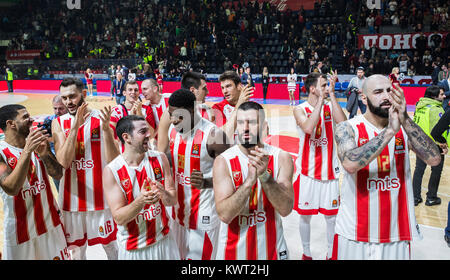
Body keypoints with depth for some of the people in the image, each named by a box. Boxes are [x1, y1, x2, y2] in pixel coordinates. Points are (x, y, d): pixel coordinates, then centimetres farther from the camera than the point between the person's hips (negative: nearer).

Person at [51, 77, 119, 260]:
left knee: (111, 246, 12)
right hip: (72, 196, 2)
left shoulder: (101, 118, -7)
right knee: (76, 248, 17)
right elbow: (64, 162, -16)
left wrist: (106, 128, -27)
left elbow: (113, 161, -15)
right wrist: (75, 127, -23)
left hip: (100, 195, -2)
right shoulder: (59, 123, -1)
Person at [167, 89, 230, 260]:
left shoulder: (213, 134, -21)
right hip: (179, 207, 7)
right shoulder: (173, 129, 1)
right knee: (181, 255, 20)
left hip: (204, 213, -7)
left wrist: (205, 183, -33)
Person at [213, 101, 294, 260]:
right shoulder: (223, 161, -12)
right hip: (233, 250, -1)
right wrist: (250, 179, -31)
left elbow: (285, 209, -17)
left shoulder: (281, 158, -8)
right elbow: (224, 215, -21)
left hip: (271, 248, 1)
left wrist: (264, 176, -30)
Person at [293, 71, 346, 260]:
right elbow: (309, 127, -27)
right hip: (307, 172, -2)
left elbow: (342, 122, -18)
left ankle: (332, 254, 27)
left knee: (332, 216, 8)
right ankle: (306, 253, 30)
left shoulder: (330, 106, 2)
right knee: (305, 215, 10)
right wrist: (321, 99, -22)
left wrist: (331, 94, -17)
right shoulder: (300, 110, -6)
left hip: (330, 170, 2)